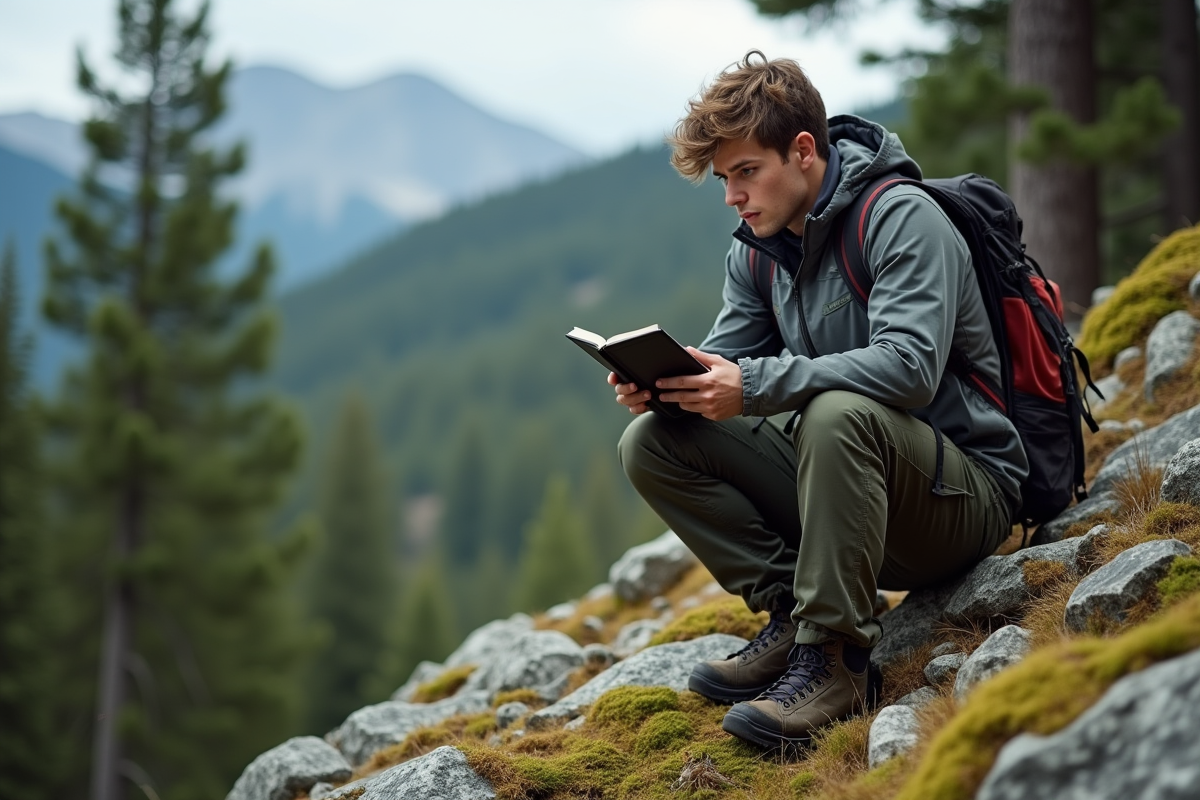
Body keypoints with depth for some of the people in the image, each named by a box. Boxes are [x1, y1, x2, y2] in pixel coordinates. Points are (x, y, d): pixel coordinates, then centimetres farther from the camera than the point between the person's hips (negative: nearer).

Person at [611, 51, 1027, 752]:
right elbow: (724, 365, 4)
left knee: (838, 412, -38)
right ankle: (792, 614, -8)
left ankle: (836, 656, -27)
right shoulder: (756, 253, 8)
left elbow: (909, 366, -30)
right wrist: (660, 383, -19)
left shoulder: (904, 219, -15)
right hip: (844, 491, 7)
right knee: (651, 443, -7)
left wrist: (755, 384, -36)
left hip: (966, 495, -7)